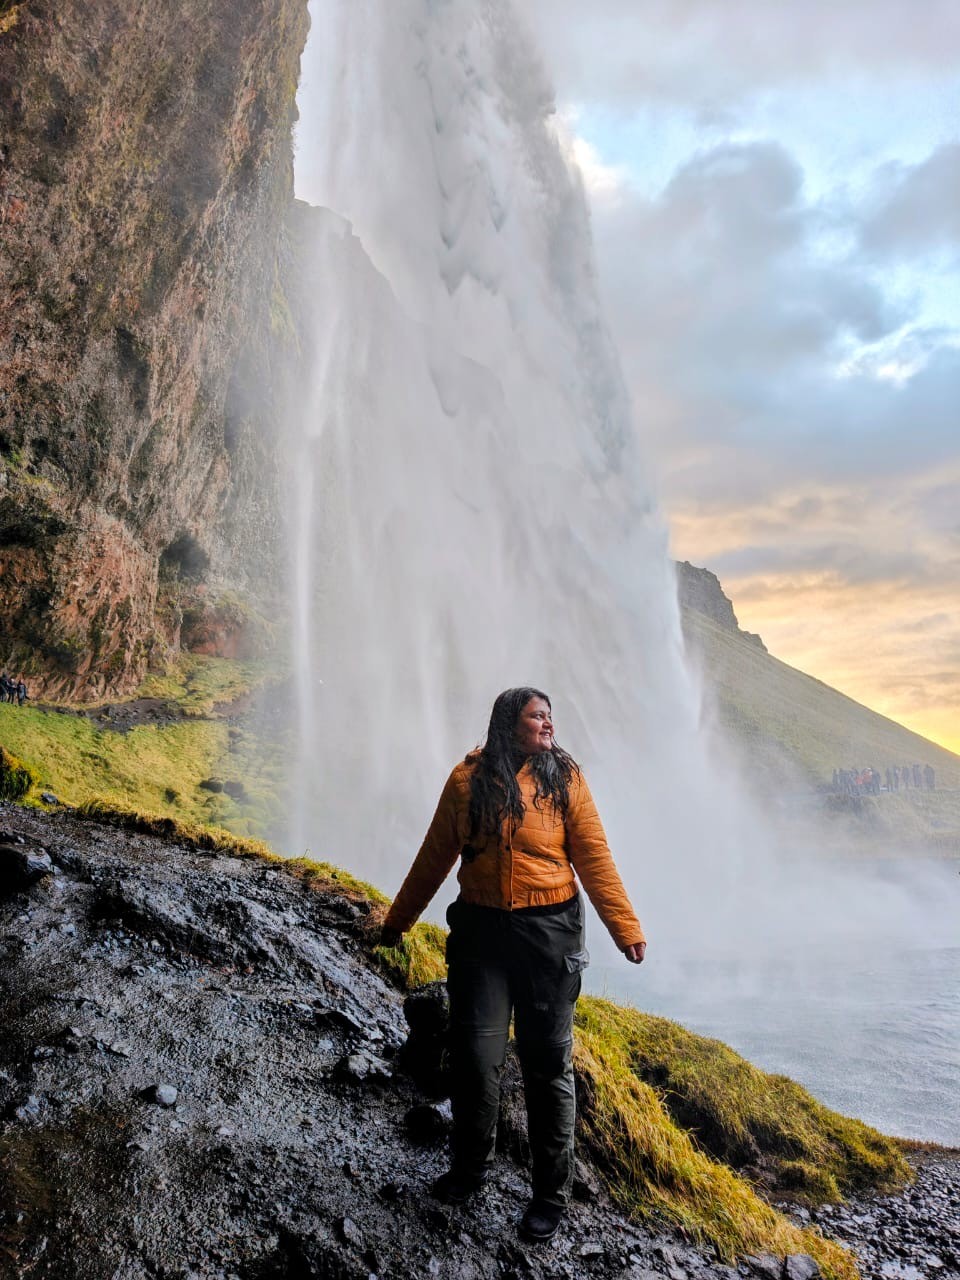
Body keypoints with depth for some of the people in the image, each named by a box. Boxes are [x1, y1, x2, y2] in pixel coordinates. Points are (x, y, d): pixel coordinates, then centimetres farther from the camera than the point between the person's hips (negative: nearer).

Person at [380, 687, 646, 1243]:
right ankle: (469, 1170, 32)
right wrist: (398, 920, 15)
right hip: (481, 931, 1)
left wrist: (627, 929, -10)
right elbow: (435, 857, 8)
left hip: (549, 931, -1)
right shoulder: (468, 779, -1)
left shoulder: (565, 779, -3)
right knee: (475, 1057, 4)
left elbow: (594, 859, -4)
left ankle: (552, 1193, 26)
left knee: (549, 1065, 7)